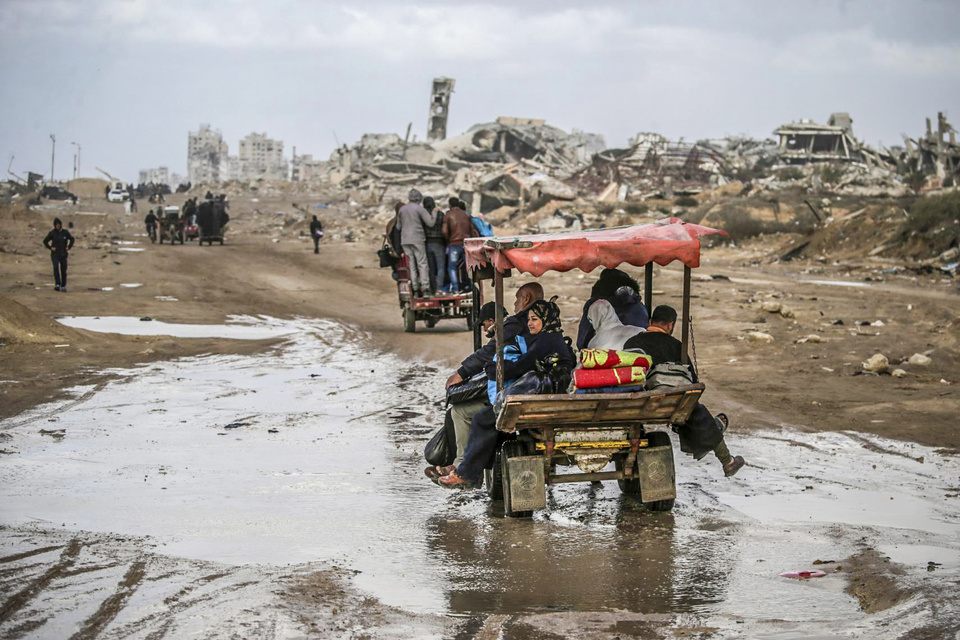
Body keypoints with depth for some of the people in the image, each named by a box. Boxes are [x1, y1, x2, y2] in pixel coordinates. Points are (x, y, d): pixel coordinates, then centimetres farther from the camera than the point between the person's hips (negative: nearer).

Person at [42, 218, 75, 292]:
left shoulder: (65, 232, 0)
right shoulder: (52, 233, -3)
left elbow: (72, 239, 15)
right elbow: (45, 241, 6)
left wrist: (69, 247, 3)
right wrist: (50, 247, -6)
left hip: (63, 254, 2)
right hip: (55, 254, -2)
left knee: (63, 270, 4)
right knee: (56, 267, -23)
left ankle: (63, 286, 17)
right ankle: (57, 284, -27)